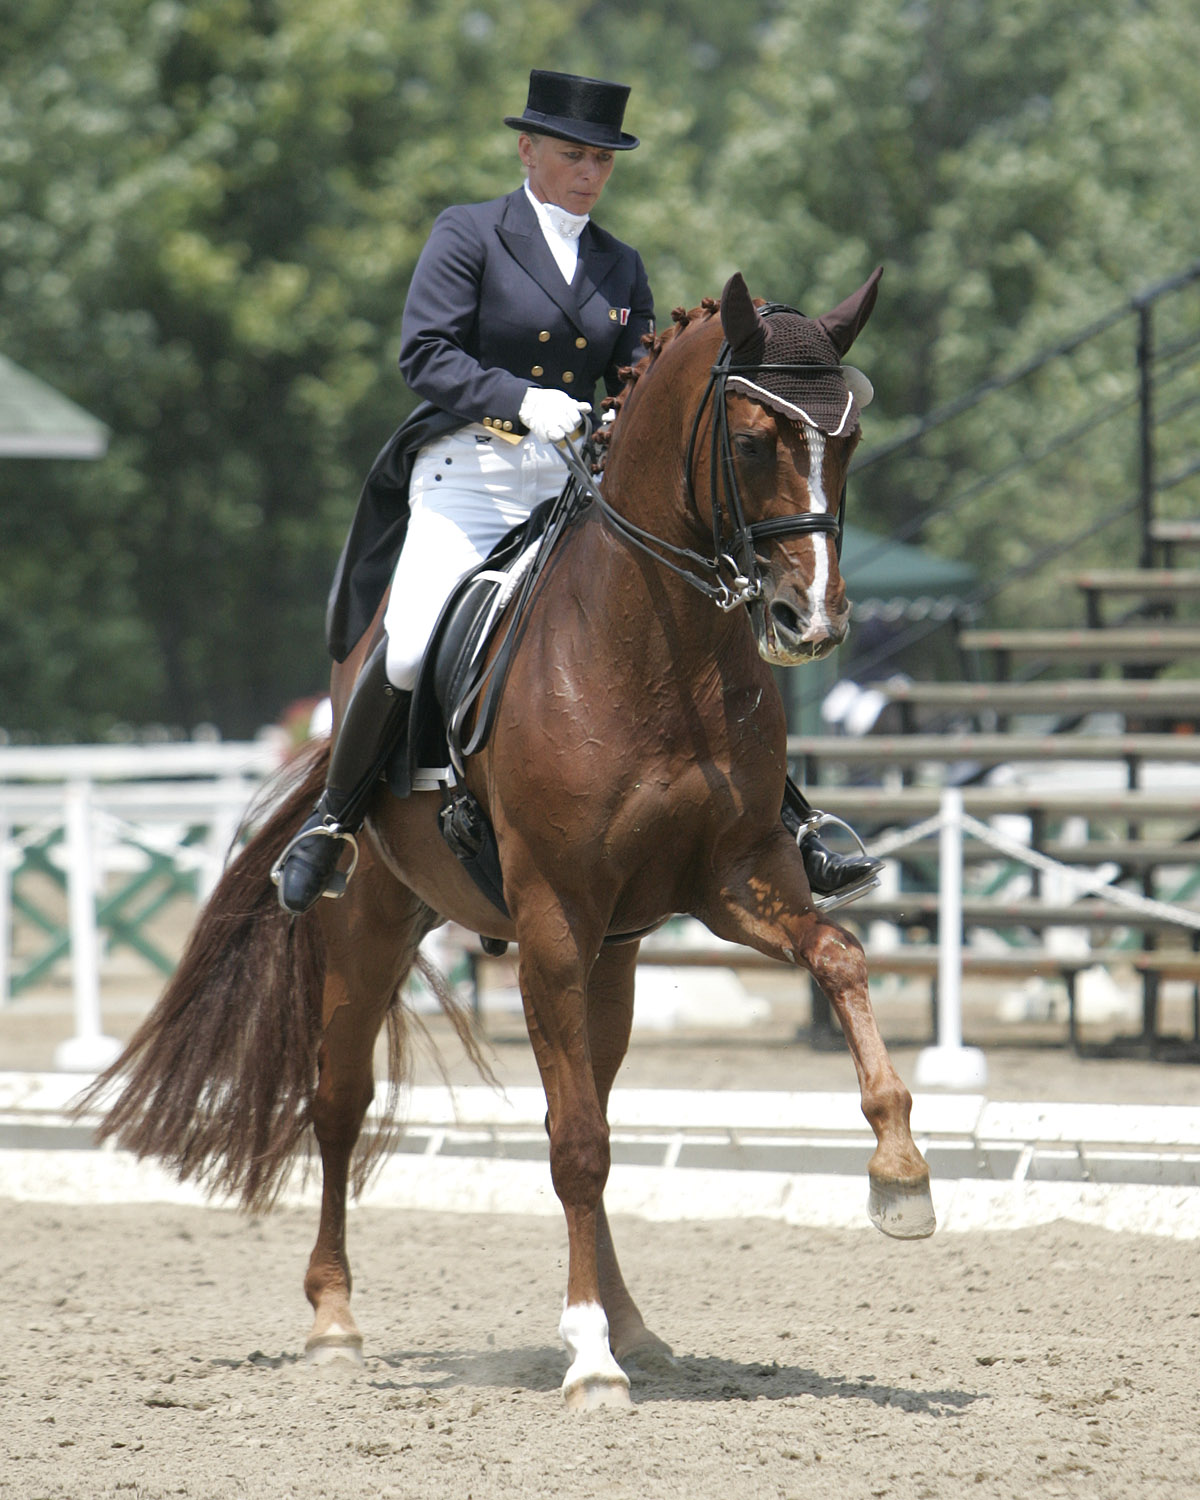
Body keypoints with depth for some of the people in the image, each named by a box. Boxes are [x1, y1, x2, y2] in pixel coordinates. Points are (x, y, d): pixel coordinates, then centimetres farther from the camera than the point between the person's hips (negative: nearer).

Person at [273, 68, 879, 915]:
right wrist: (522, 401, -23)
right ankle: (333, 822, -3)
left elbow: (637, 387, 14)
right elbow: (425, 353, -9)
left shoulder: (620, 267, 16)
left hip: (578, 490, 4)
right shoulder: (469, 235, 1)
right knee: (408, 654, -24)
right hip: (468, 481, -4)